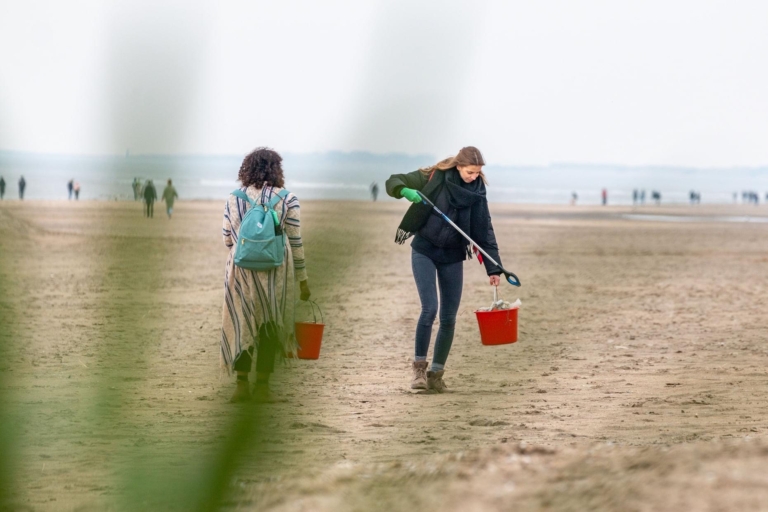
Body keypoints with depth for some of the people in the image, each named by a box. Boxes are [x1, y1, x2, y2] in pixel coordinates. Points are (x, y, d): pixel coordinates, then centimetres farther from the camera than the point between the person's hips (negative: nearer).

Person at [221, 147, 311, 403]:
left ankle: (242, 384, 5)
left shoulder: (233, 200, 3)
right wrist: (302, 280, 7)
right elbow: (296, 243, -1)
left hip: (241, 268, 2)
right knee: (269, 324, 8)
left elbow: (227, 240, 8)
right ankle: (262, 385, 7)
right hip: (275, 270, -1)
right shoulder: (287, 200, -3)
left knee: (242, 324, 11)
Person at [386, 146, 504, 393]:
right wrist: (406, 191, -30)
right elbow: (393, 182, -6)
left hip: (453, 257, 3)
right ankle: (419, 367, -1)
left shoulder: (477, 192, -2)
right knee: (429, 308, -16)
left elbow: (484, 231, -1)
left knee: (449, 317, 1)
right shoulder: (434, 178, -10)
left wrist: (493, 268, -7)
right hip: (425, 252, -3)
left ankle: (436, 373, 13)